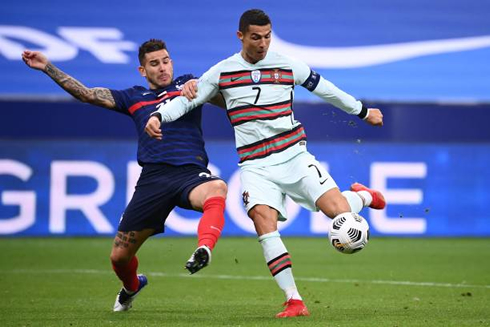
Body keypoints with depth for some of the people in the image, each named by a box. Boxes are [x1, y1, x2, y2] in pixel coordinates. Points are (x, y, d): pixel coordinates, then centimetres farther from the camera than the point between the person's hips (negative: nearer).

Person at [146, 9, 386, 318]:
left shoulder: (288, 66, 3)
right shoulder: (222, 72, 4)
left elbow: (325, 89, 15)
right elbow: (187, 99, 6)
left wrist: (363, 111, 26)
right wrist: (158, 116, -14)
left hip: (294, 155, 0)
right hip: (256, 167, 0)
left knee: (336, 209, -18)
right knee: (263, 220, -24)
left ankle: (362, 195, 22)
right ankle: (294, 301, -20)